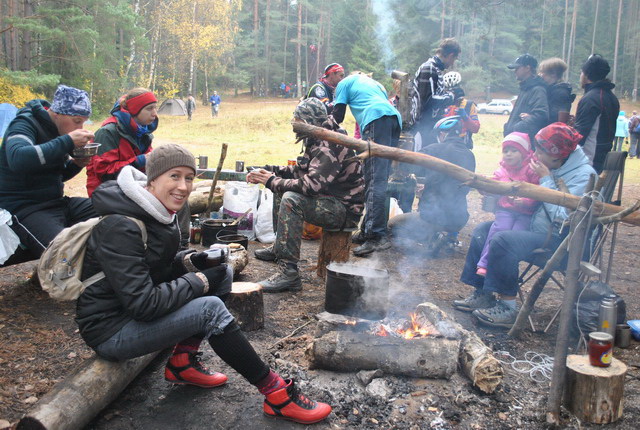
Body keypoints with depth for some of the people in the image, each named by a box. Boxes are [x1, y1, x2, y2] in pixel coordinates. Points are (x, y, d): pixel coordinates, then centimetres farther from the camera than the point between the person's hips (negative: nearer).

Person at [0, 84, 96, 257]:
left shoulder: (59, 130, 12)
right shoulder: (25, 124, -11)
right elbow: (17, 159, -34)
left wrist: (76, 165, 0)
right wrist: (68, 141, -30)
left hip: (58, 202, 8)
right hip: (24, 209, -8)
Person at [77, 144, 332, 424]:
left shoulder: (158, 212, 2)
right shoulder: (121, 227, -26)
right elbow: (142, 304, -29)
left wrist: (189, 262, -7)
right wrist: (199, 281, -18)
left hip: (135, 309, 9)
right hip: (110, 330, -9)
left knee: (223, 273, 0)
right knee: (210, 309, -25)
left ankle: (182, 362, 4)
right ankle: (276, 394, -14)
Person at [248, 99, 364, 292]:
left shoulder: (329, 146, -23)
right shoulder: (317, 141, 9)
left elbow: (311, 185, -33)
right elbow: (300, 170, 19)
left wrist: (272, 181, -20)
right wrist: (271, 172, 4)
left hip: (346, 210, -11)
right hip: (331, 199, 11)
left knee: (291, 200, -30)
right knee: (282, 189, 18)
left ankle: (288, 273, -30)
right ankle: (279, 247, 28)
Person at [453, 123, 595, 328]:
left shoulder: (583, 176, -17)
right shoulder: (552, 168, 8)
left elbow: (563, 217, -25)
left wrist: (545, 179, -21)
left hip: (558, 240, -9)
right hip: (535, 227, 10)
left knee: (502, 241, -28)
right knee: (482, 230, 5)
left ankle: (508, 308, -17)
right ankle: (483, 294, 6)